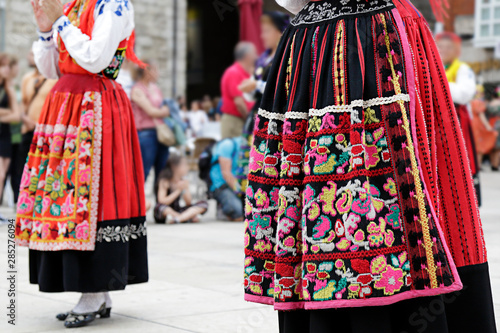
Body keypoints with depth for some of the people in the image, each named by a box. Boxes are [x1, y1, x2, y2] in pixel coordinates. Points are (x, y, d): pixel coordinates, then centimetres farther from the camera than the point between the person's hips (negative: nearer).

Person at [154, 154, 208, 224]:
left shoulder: (184, 181, 4)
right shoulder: (165, 181, -13)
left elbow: (189, 203, 0)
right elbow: (162, 202, -24)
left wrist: (185, 189, -16)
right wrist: (178, 190, -21)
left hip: (178, 210, 6)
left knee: (204, 204, -13)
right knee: (160, 207, -41)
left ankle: (176, 218, -32)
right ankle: (189, 217, -29)